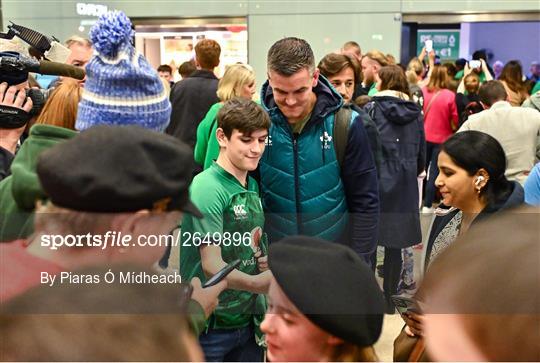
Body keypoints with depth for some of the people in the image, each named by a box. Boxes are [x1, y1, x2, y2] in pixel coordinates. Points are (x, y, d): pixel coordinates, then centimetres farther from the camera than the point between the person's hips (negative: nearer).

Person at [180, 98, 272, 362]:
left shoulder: (252, 186, 9)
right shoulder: (207, 187, -16)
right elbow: (211, 264, -22)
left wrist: (264, 260, -1)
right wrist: (256, 283, -38)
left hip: (248, 319, 7)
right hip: (210, 326, -7)